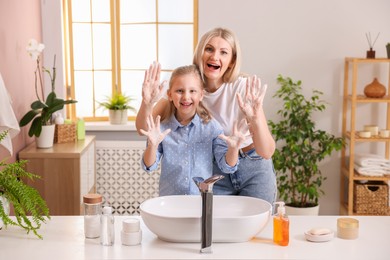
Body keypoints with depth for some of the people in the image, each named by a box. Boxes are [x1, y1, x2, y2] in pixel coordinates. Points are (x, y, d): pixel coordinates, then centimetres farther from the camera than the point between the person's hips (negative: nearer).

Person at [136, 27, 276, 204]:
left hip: (254, 170, -2)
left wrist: (256, 119, -41)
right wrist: (147, 103, -34)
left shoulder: (244, 88, -19)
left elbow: (267, 153, -23)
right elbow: (143, 128, -15)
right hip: (214, 172, 2)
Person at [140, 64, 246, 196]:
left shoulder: (211, 126, 2)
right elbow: (149, 166, 1)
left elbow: (226, 166, 3)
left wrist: (233, 148, -17)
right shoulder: (162, 128, 2)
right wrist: (152, 145, -17)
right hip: (169, 200, 0)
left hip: (204, 198, 0)